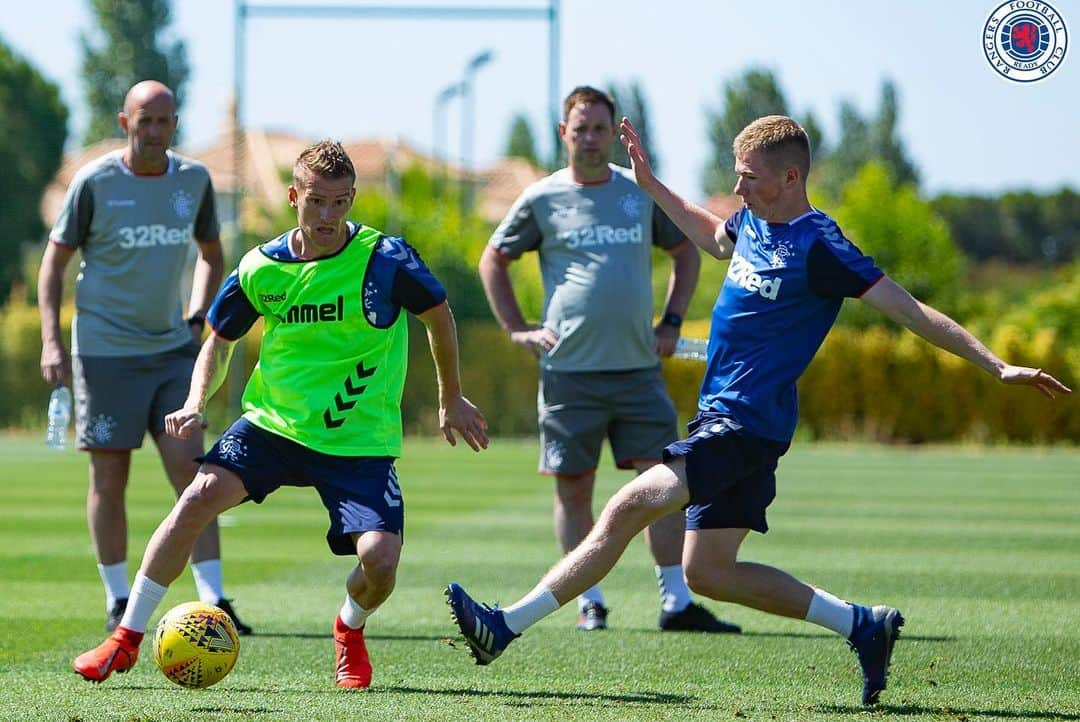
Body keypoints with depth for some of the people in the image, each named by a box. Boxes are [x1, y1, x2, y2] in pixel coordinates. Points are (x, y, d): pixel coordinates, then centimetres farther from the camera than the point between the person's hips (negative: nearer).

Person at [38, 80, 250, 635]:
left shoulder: (193, 180, 5)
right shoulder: (95, 182, -7)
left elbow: (211, 256, 20)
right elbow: (54, 260, -1)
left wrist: (196, 319, 6)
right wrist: (51, 340, -11)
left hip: (172, 349, 3)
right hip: (105, 353, -3)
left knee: (189, 468, -6)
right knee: (110, 479, 2)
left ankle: (214, 602, -7)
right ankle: (118, 604, 14)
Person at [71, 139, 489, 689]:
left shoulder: (385, 259, -12)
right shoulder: (261, 269, -3)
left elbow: (438, 313, 6)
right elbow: (220, 341, 14)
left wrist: (450, 400, 15)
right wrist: (197, 403, -4)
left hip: (360, 440, -2)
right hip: (272, 421, 2)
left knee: (380, 558, -20)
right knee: (200, 495, -21)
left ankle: (350, 631, 18)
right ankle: (126, 639, -11)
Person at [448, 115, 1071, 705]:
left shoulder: (819, 247, -15)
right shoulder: (754, 222, 10)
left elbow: (911, 311, -15)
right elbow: (714, 237, 36)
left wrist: (997, 366, -19)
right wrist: (650, 184, 34)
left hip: (747, 424, -10)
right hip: (723, 417, 10)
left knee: (630, 507, -20)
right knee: (708, 572, 10)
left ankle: (507, 626, -24)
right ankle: (862, 626, 15)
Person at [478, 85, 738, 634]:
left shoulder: (642, 193, 10)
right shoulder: (542, 199, 3)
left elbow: (685, 251, 23)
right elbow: (492, 261, 14)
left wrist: (672, 322, 13)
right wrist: (517, 329, 5)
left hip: (638, 368, 2)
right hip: (569, 372, -2)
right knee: (573, 488, 1)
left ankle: (676, 602, -2)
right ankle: (589, 603, 11)